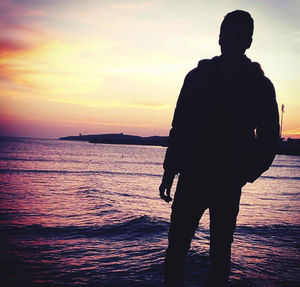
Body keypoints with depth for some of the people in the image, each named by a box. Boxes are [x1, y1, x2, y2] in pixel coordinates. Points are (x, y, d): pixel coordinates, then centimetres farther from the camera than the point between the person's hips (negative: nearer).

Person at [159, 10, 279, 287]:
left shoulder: (260, 85, 2)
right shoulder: (198, 77, 7)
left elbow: (269, 139, 4)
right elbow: (179, 127, 9)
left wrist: (244, 176, -6)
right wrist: (169, 172, 6)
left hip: (228, 185, -1)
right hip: (191, 177, 1)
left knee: (220, 251, 8)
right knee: (176, 246, 0)